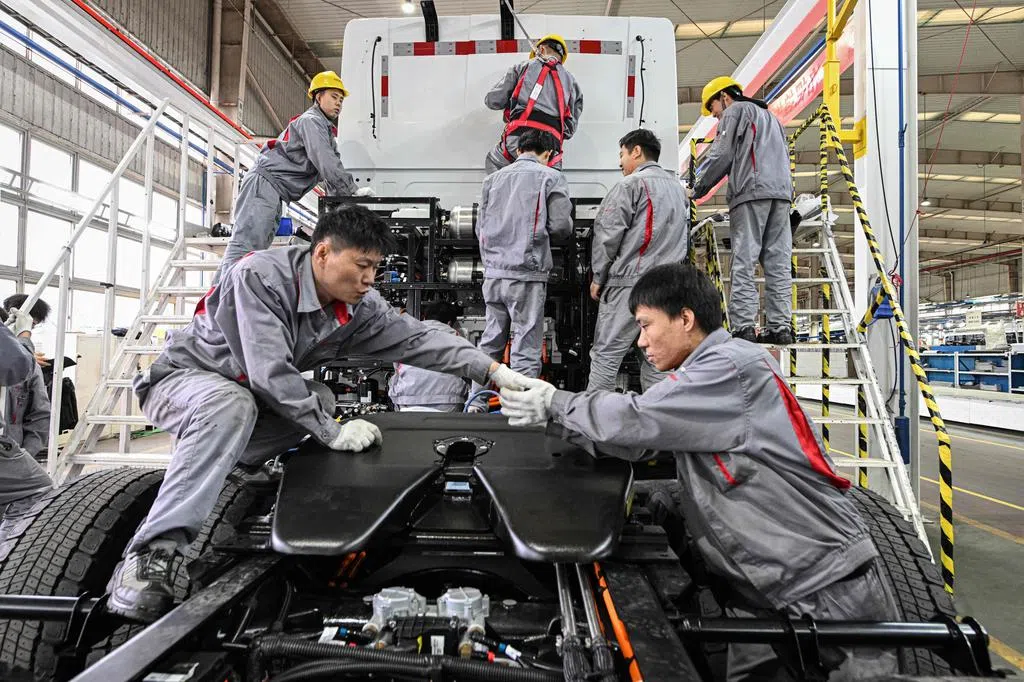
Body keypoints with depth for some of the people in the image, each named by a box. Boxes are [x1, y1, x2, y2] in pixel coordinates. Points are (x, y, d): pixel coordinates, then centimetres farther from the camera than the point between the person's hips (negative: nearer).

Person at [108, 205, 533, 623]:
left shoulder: (358, 305, -9)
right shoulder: (259, 276, -29)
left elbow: (416, 338, -13)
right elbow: (269, 373, -34)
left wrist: (494, 371, -22)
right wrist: (332, 432, -32)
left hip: (251, 393, 7)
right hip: (184, 377, -7)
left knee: (320, 402, -14)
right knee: (232, 406, -38)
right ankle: (151, 553, -39)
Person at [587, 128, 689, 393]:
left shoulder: (632, 184, -4)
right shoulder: (678, 188, 20)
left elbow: (608, 234, -8)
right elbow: (684, 238, 22)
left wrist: (598, 277, 0)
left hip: (629, 281, -7)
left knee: (606, 353, -3)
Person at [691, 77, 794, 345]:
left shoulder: (735, 111, 9)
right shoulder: (769, 115, 34)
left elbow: (721, 156, -1)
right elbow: (783, 156, 28)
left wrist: (697, 190, 6)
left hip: (751, 192, -7)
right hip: (782, 192, 8)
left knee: (743, 262, -11)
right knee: (778, 263, 2)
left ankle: (743, 326, -16)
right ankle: (780, 326, -1)